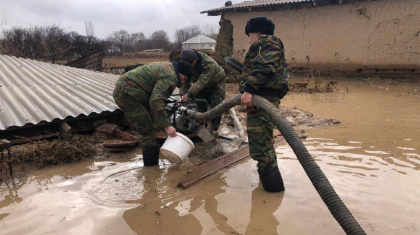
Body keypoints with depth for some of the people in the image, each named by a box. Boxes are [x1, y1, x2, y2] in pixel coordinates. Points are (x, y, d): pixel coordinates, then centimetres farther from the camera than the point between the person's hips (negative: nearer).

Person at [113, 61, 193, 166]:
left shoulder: (167, 67, 17)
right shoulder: (170, 76, -16)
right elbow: (156, 102, -28)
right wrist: (166, 125, -24)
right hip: (126, 95, -11)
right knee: (147, 130, -7)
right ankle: (151, 165, 4)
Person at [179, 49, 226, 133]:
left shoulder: (209, 64, -40)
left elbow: (201, 82, -46)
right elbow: (185, 82, -18)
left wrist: (188, 94, -54)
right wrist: (183, 95, -32)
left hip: (217, 83, -5)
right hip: (202, 85, 5)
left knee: (215, 107, -13)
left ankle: (214, 129, -2)